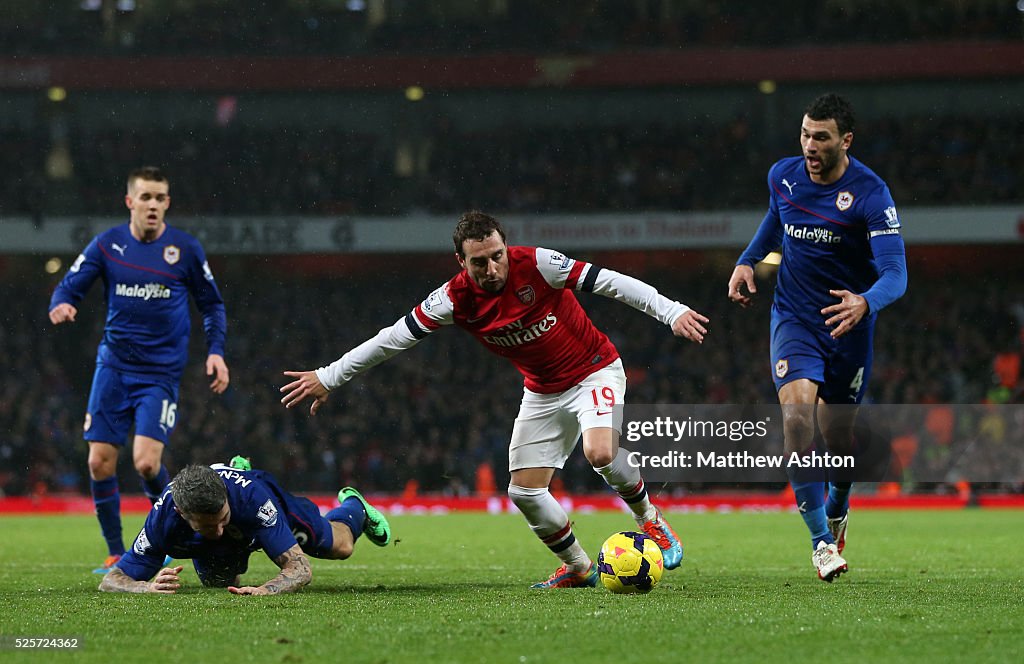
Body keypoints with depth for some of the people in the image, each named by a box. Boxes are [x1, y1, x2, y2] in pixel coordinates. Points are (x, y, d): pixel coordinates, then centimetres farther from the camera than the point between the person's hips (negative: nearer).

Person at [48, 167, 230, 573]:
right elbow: (70, 287, -1)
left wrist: (216, 350, -2)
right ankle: (116, 554, 13)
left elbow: (212, 304, 10)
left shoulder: (185, 249, -1)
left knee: (146, 462, -16)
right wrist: (61, 306, -25)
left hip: (161, 372, -2)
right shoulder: (107, 244, 1)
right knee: (99, 463, -3)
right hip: (113, 367, 2)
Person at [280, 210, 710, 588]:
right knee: (524, 492, -3)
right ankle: (578, 568, 20)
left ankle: (650, 521, -1)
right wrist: (328, 378, -7)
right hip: (542, 393, 4)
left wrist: (671, 311, -34)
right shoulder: (455, 299, -16)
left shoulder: (537, 265, -26)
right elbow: (393, 338, -9)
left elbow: (608, 282, -25)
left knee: (601, 453, -30)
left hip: (594, 371, -4)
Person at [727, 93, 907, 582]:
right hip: (794, 317, 2)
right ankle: (821, 540, -19)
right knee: (796, 412, -23)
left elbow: (895, 274, -25)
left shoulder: (870, 194, -18)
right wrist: (747, 261, 11)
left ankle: (836, 509, 43)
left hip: (849, 324, -2)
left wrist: (865, 302, -45)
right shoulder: (783, 176, -4)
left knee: (838, 436, 7)